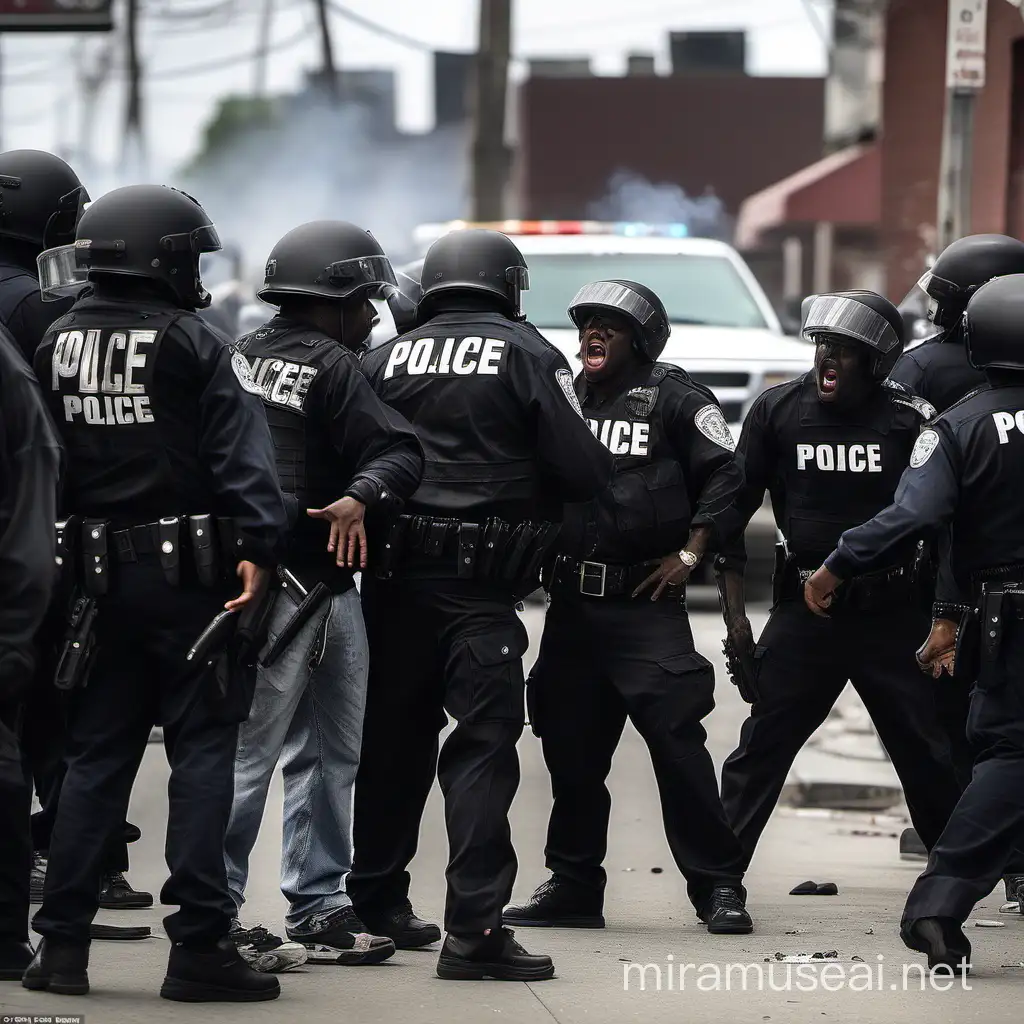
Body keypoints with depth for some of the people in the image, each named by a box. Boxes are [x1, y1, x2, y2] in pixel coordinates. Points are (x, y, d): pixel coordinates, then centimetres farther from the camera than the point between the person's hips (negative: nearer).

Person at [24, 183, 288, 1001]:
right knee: (202, 752, 0)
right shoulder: (191, 344, -8)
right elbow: (241, 452, -17)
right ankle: (199, 947, -3)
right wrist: (256, 547, -21)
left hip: (98, 573, 5)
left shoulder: (58, 344, 6)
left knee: (96, 755, 12)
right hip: (187, 573, -5)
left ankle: (62, 942, 10)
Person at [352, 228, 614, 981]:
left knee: (395, 739, 17)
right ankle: (474, 928, -12)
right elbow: (584, 471, -7)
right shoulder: (527, 355, -3)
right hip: (481, 584, -5)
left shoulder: (387, 360, 7)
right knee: (483, 746, -5)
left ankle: (377, 902, 28)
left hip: (395, 576, 5)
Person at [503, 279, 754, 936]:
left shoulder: (671, 396, -3)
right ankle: (574, 886, 19)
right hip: (571, 604, 6)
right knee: (572, 751, 10)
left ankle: (718, 887, -7)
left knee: (677, 741, -11)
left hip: (646, 604, -6)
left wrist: (689, 555, -10)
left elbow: (724, 475, -7)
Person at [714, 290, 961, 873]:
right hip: (806, 606, 0)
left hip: (891, 611, 0)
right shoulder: (779, 410, 0)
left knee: (927, 753, 5)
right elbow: (735, 509, 4)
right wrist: (734, 610, 0)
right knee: (762, 747, -3)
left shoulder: (909, 419, -4)